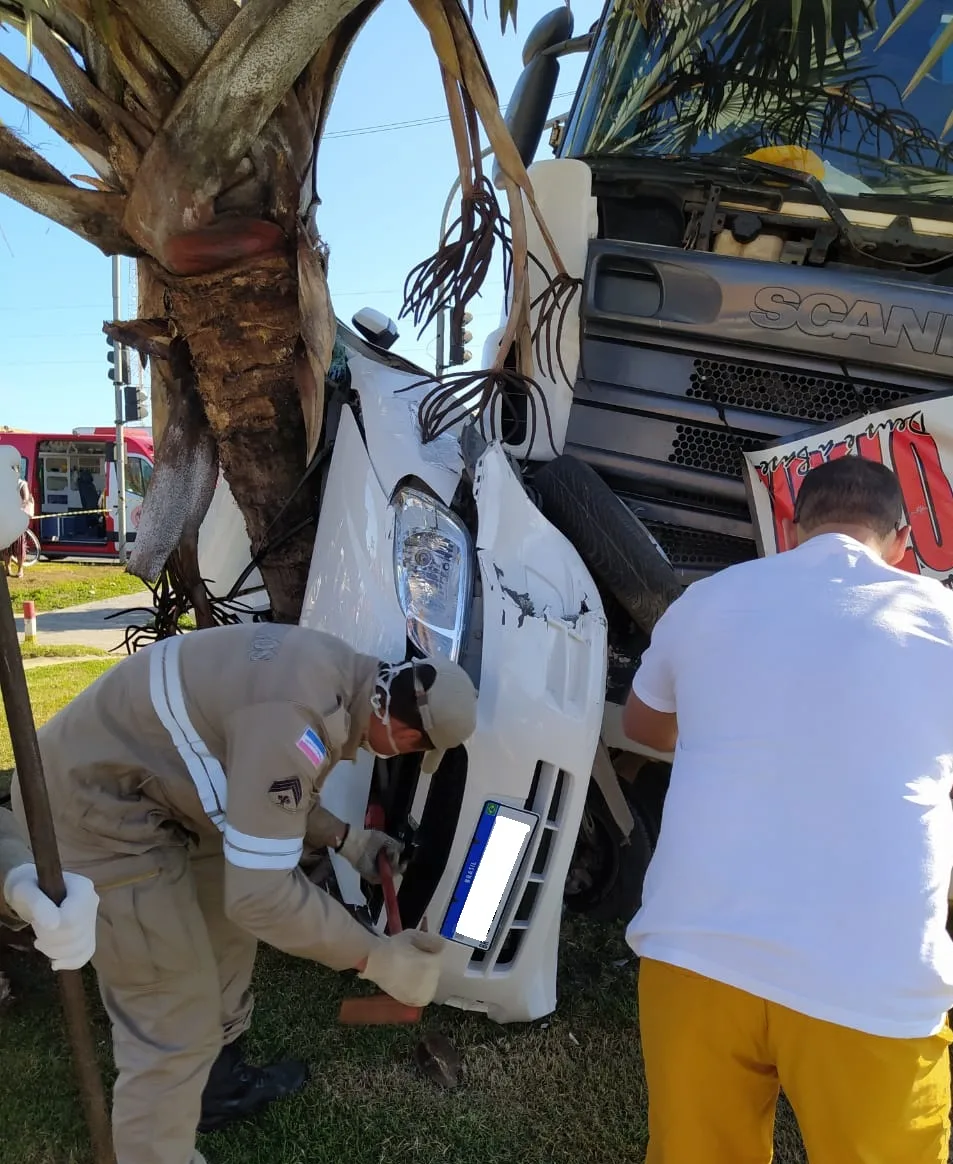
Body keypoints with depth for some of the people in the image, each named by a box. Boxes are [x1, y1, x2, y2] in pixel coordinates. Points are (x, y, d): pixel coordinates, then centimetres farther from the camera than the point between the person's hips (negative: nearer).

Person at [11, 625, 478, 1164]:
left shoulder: (334, 673, -1)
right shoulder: (297, 718, -32)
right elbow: (262, 892, -29)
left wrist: (346, 838, 12)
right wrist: (379, 959, -20)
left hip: (133, 780, 10)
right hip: (91, 804, -10)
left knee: (227, 931, 23)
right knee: (176, 1022, -3)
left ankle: (220, 1083, 43)